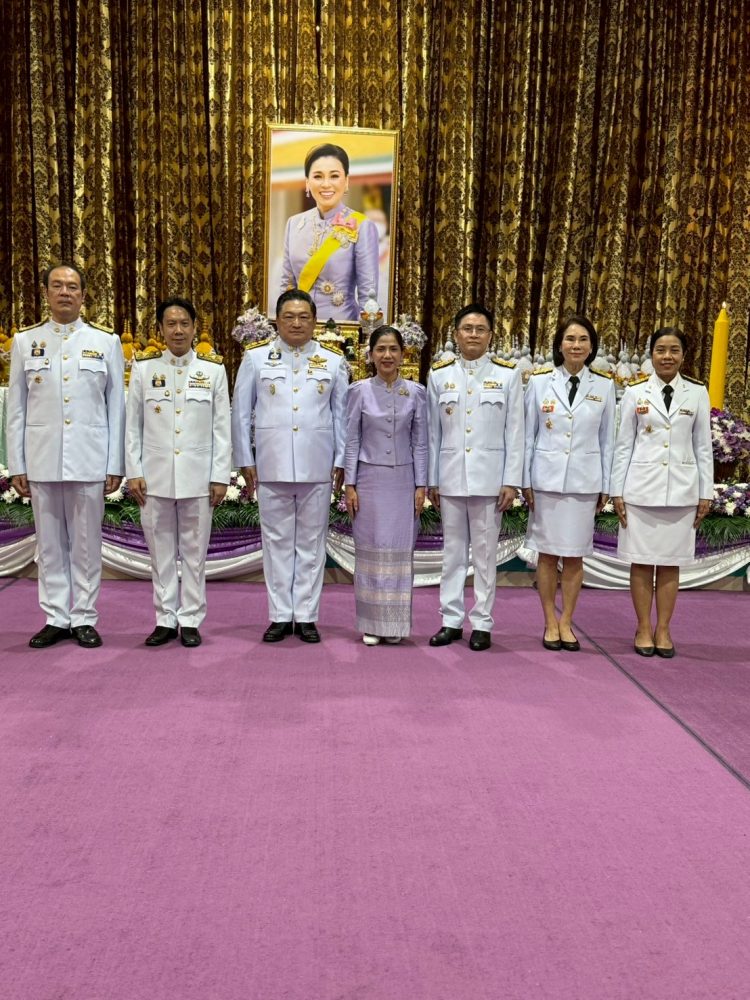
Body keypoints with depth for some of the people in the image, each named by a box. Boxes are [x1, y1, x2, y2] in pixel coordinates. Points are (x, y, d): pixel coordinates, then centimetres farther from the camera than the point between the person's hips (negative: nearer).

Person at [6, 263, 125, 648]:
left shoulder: (106, 341, 5)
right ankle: (56, 619, 18)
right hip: (41, 460, 1)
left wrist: (115, 465, -1)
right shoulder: (25, 341, 8)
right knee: (49, 543, 7)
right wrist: (16, 466, 2)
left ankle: (84, 619, 15)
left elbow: (116, 407, 3)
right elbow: (16, 409, 7)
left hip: (89, 460, -1)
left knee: (86, 543, 5)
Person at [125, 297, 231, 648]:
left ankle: (190, 620, 15)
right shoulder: (143, 368, 5)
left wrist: (221, 476, -2)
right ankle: (165, 619, 17)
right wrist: (133, 472, -1)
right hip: (155, 476, 1)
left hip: (197, 477, -1)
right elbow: (133, 426, 6)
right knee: (161, 551, 7)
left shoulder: (213, 369, 4)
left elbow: (222, 428, 2)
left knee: (194, 551, 5)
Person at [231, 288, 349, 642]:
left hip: (317, 466, 0)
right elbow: (241, 412, 5)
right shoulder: (256, 357, 4)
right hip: (271, 465, 0)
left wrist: (341, 460, 3)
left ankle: (306, 616, 15)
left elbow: (341, 414, 7)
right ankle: (280, 616, 15)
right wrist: (245, 460, 2)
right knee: (277, 541, 6)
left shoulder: (333, 361, 6)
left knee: (311, 542, 6)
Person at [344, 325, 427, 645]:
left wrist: (421, 486, 1)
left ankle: (395, 622, 14)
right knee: (371, 549, 3)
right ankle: (372, 623, 12)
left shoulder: (415, 392, 3)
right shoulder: (359, 391, 0)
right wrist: (350, 485, -3)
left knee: (400, 550, 3)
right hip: (369, 479, -1)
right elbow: (351, 441, 2)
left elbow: (420, 442, 5)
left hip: (403, 481, 1)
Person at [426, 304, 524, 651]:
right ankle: (451, 620, 17)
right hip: (450, 476, 2)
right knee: (453, 550, 8)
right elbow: (432, 432, 7)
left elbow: (514, 432, 0)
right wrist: (431, 479, 5)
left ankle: (481, 623, 14)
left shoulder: (508, 374, 1)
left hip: (489, 476, -2)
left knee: (485, 552, 5)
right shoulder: (439, 374, 6)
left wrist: (511, 481, -5)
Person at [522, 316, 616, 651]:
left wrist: (606, 486, 5)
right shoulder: (540, 381, 1)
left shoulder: (604, 385, 3)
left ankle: (566, 622, 18)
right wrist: (525, 481, 0)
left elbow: (607, 439, 6)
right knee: (548, 554, 5)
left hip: (584, 481, 1)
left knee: (574, 555, 6)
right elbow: (528, 435, 3)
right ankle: (550, 623, 16)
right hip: (547, 478, -1)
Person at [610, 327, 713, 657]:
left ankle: (663, 630, 16)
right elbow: (623, 445, 4)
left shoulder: (697, 393, 5)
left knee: (670, 562, 6)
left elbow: (703, 446, 6)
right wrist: (617, 491, 0)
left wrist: (705, 493, 3)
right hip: (641, 489, -1)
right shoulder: (635, 393, 3)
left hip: (681, 490, 1)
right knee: (641, 562, 3)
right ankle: (643, 629, 14)